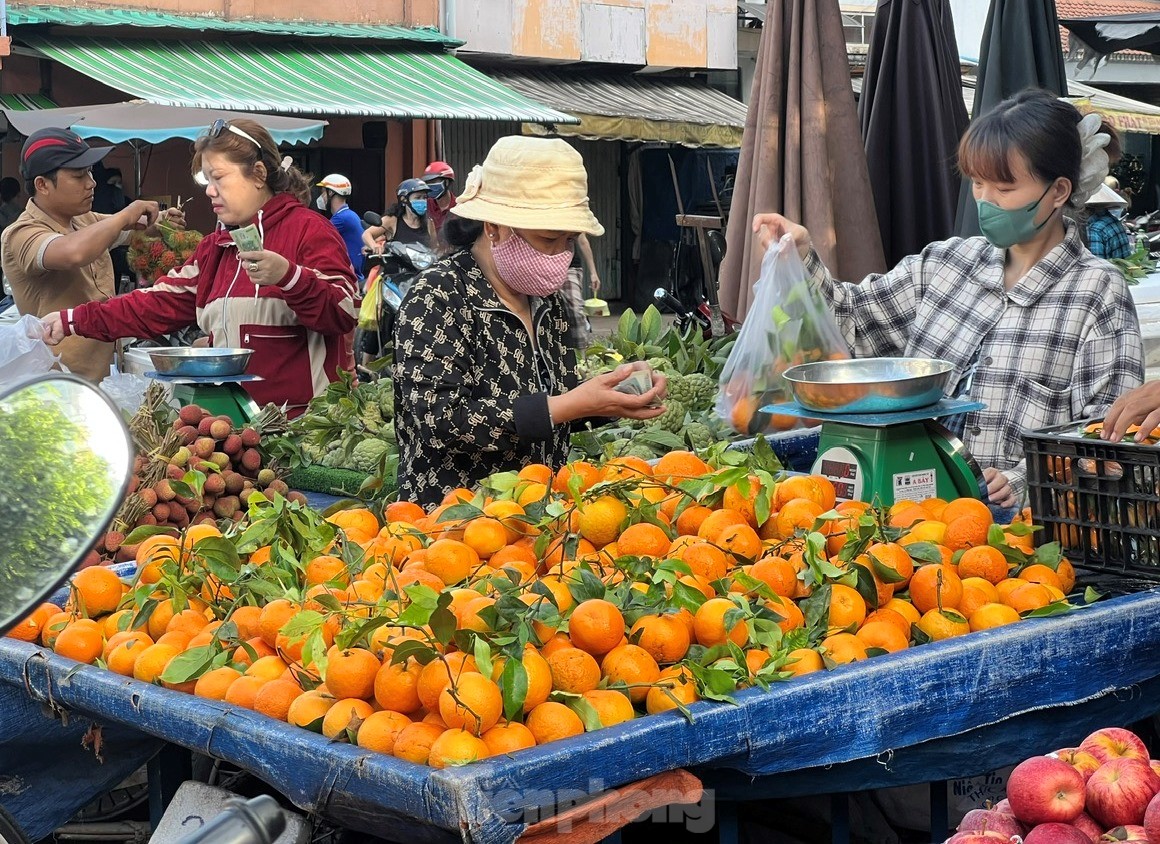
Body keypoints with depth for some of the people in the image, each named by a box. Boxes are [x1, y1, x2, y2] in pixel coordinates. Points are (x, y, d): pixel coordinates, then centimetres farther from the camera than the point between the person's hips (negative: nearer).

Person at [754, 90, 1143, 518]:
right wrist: (802, 258, 5)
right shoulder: (945, 263, 16)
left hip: (1012, 514, -4)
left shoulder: (1098, 292, 0)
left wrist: (1025, 479, -19)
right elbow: (852, 322, 20)